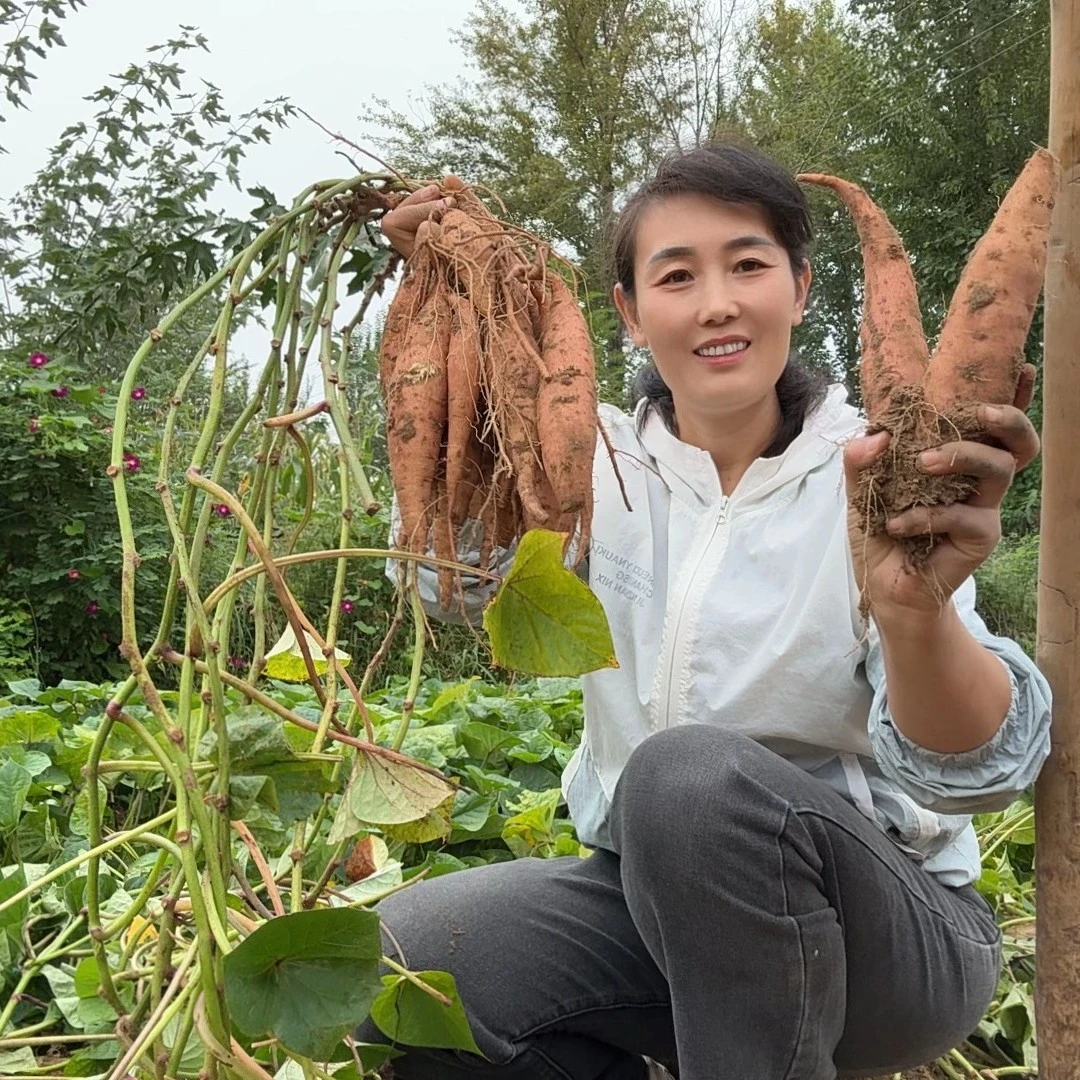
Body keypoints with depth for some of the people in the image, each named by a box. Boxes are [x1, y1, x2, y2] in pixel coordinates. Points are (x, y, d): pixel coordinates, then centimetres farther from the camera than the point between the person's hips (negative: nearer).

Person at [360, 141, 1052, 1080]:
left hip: (894, 931, -3)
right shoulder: (600, 460, 0)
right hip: (647, 897, 4)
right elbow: (454, 577, -18)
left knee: (695, 774, -34)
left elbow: (969, 773, -23)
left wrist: (916, 608, -44)